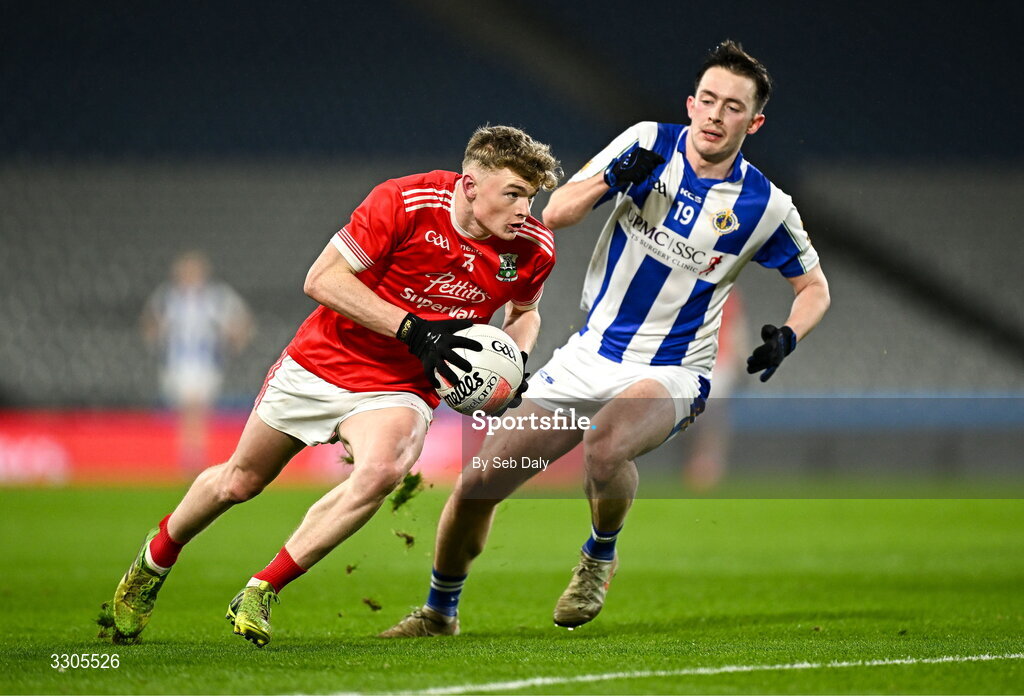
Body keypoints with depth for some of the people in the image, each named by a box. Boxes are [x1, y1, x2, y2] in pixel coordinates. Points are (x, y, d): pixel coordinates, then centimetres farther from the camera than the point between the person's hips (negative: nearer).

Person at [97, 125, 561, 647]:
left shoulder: (532, 250, -12)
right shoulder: (404, 202, -25)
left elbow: (524, 311, 12)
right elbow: (322, 279, -22)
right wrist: (414, 330, -29)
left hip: (401, 388, 1)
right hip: (324, 363, -1)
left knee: (382, 468, -31)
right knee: (241, 480, 13)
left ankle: (261, 592, -17)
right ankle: (155, 561, 45)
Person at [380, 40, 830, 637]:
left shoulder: (765, 206, -7)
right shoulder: (648, 144, -4)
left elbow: (815, 286, 7)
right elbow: (555, 214, -5)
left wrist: (787, 337, -13)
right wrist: (612, 179, -24)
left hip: (671, 375, -3)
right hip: (590, 357, 3)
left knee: (604, 446, -37)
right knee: (477, 486, -1)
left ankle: (600, 556, -5)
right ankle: (440, 611, 25)